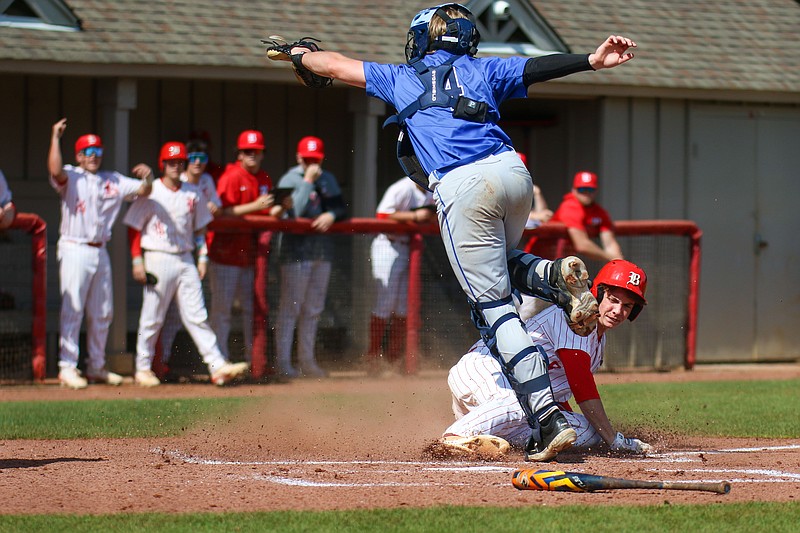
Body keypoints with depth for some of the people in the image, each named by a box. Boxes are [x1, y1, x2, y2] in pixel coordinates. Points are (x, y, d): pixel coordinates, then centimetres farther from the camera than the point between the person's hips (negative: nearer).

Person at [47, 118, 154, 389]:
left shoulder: (113, 181, 13)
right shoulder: (71, 177, -3)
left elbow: (142, 191, 13)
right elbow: (55, 171, -25)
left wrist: (148, 177, -9)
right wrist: (55, 138, -24)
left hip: (100, 252, 6)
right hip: (74, 251, -6)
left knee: (102, 313, 11)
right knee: (72, 310, -9)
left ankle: (96, 367, 21)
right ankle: (67, 367, -7)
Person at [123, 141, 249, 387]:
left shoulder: (193, 193, 9)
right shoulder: (150, 192, -3)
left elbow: (199, 228, 16)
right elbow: (134, 227, -1)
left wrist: (202, 257, 7)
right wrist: (137, 261, -8)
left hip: (185, 260, 3)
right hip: (158, 259, -3)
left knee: (197, 316, -1)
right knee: (152, 319, 2)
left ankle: (219, 367, -8)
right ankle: (143, 369, 14)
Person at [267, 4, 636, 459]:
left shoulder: (400, 79, 24)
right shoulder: (481, 71, 25)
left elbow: (337, 65, 35)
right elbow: (538, 67, 9)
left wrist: (297, 55, 53)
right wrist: (591, 61, -3)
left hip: (461, 187, -3)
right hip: (513, 171, 3)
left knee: (495, 305, -3)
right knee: (502, 264, 32)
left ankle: (548, 419, -15)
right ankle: (557, 276, -3)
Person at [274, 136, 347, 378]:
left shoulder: (328, 179, 13)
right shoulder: (289, 180, -6)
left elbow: (341, 208, 12)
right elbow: (295, 212, -20)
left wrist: (332, 215, -10)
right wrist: (308, 181, -18)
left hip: (323, 249, 7)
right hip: (296, 251, -6)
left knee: (314, 309, 11)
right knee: (291, 307, -7)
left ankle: (307, 360, 19)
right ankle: (283, 363, -6)